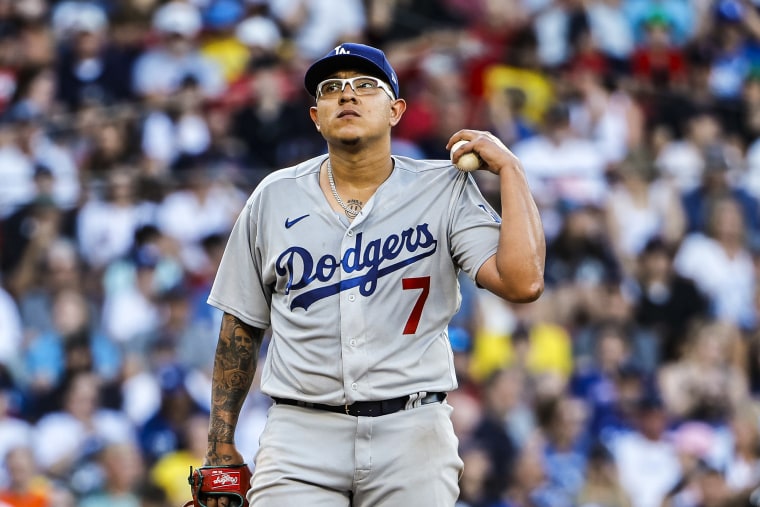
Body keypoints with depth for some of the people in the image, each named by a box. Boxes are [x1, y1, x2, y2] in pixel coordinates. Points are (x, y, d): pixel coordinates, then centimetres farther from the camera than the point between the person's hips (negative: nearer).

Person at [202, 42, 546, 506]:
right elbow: (241, 327, 15)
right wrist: (221, 445, 11)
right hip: (302, 432, 1)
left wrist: (509, 168, -7)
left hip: (412, 433, -1)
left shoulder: (445, 190, 2)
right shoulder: (275, 197, 8)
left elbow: (523, 282, -12)